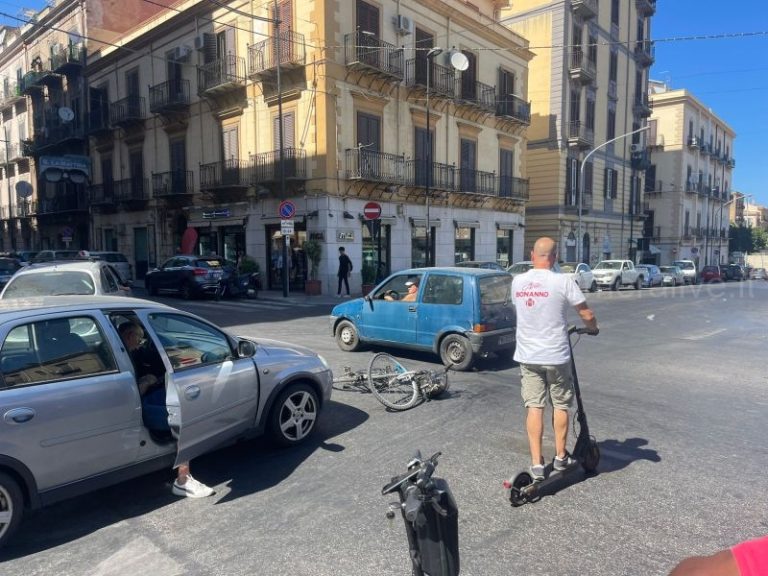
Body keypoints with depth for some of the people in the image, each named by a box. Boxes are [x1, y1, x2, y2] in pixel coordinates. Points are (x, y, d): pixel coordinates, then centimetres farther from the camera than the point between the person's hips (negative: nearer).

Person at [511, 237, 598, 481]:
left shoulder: (517, 282, -2)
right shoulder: (563, 281, -14)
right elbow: (587, 315, -8)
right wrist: (592, 328, 14)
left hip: (527, 356, 3)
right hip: (556, 356, -3)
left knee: (534, 407, 8)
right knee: (560, 405, 15)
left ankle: (537, 463, 10)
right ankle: (561, 457, 27)